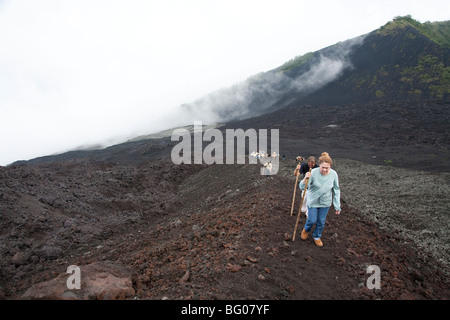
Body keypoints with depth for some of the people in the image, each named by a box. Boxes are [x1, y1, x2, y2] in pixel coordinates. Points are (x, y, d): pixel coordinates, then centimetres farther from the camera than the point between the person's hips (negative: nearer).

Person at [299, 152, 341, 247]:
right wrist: (305, 179, -43)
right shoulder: (314, 172, -23)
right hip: (313, 201, -2)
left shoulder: (333, 174, -15)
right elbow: (302, 187, -22)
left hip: (325, 203, 2)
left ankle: (317, 237, 42)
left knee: (321, 222, 14)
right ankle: (306, 230, 42)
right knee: (312, 220, 6)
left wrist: (337, 205, 0)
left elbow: (336, 190, -2)